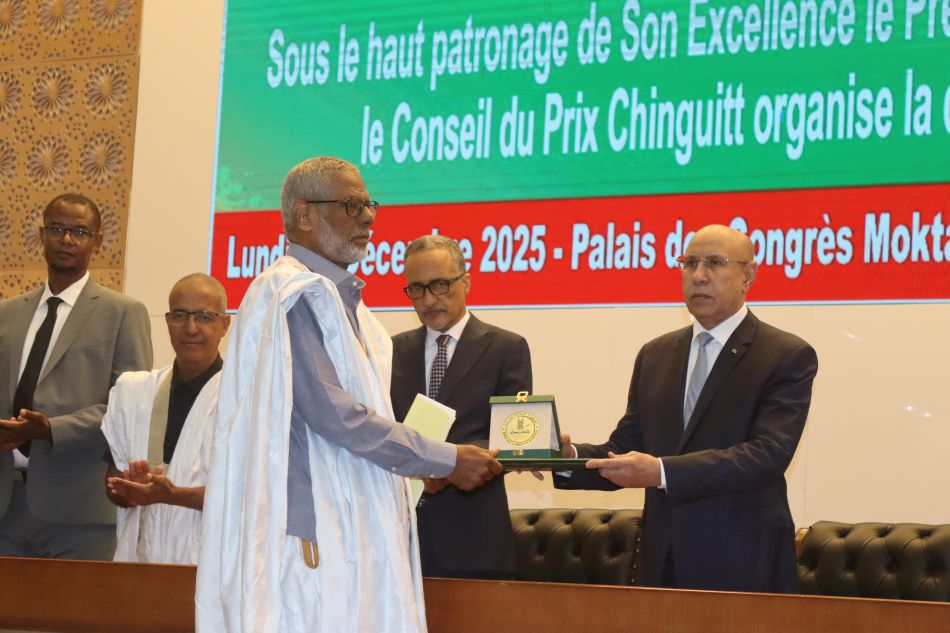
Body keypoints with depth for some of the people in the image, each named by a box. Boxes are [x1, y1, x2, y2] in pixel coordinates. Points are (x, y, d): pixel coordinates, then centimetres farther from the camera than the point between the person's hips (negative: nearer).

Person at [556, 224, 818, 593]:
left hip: (743, 567, -4)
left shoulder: (788, 357, -5)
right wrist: (570, 455, -11)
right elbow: (626, 449, 12)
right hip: (662, 564, 5)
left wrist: (662, 471, -28)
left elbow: (768, 454, -18)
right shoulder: (655, 355, 13)